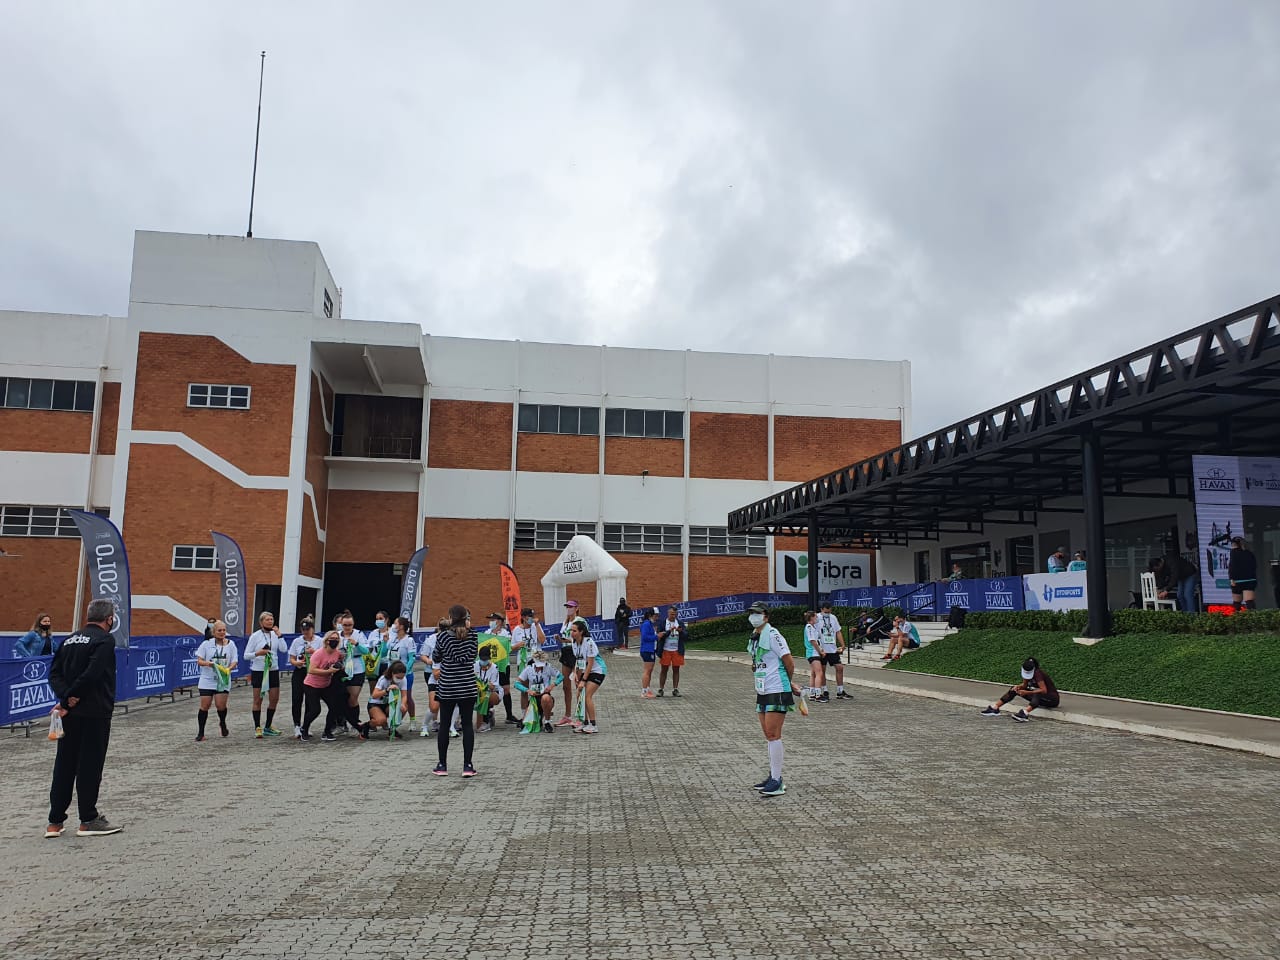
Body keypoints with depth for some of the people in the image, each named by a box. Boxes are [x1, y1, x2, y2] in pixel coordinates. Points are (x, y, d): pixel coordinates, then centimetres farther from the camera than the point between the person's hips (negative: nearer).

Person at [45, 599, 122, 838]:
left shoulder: (70, 639, 14)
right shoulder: (105, 639, -10)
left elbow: (54, 672, 5)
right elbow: (92, 673, -22)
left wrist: (65, 696, -7)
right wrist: (71, 696, -10)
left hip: (70, 712, 7)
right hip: (95, 712, -7)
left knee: (64, 764, 12)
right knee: (90, 766, 0)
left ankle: (55, 822, 16)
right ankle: (88, 821, 6)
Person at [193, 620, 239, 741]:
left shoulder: (230, 644, 4)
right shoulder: (206, 644, 1)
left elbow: (234, 662, 0)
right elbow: (199, 661, -1)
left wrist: (228, 669, -20)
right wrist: (207, 663, -22)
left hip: (223, 680, 1)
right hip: (207, 680, 0)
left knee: (221, 705, -7)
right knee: (205, 706, -3)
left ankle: (223, 724, 24)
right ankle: (200, 733, 11)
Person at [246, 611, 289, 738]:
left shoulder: (275, 634, 5)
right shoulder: (255, 636, -6)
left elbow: (284, 650, -7)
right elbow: (246, 655, -6)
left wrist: (279, 635, -13)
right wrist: (257, 653, -23)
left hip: (273, 670, 4)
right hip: (258, 670, -4)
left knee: (274, 699, 7)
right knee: (258, 700, 1)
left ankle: (268, 727, 20)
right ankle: (257, 728, 8)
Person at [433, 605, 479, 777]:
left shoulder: (444, 636, -7)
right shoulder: (472, 635, -4)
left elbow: (436, 658, 5)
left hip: (447, 687, 0)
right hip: (468, 686, 1)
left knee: (444, 725, 10)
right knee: (467, 724, 5)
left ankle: (442, 765, 15)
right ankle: (467, 766, 3)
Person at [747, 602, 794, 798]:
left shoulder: (772, 635, -14)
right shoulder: (755, 636, 13)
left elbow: (789, 661, -11)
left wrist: (788, 682, 2)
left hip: (777, 691, -9)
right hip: (763, 691, 9)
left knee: (773, 734, -9)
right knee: (768, 735, 13)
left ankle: (777, 782, -6)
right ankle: (773, 776, 22)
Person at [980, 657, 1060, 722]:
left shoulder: (1038, 673, -27)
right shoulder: (1027, 672, -5)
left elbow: (1044, 690, -35)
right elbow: (1024, 685, 8)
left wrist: (1027, 692, -36)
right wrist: (1018, 687, -14)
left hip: (1053, 699, -8)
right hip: (1039, 698, 8)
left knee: (1037, 694, -42)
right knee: (1014, 689, -2)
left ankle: (1024, 713, -64)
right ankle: (994, 708, -8)